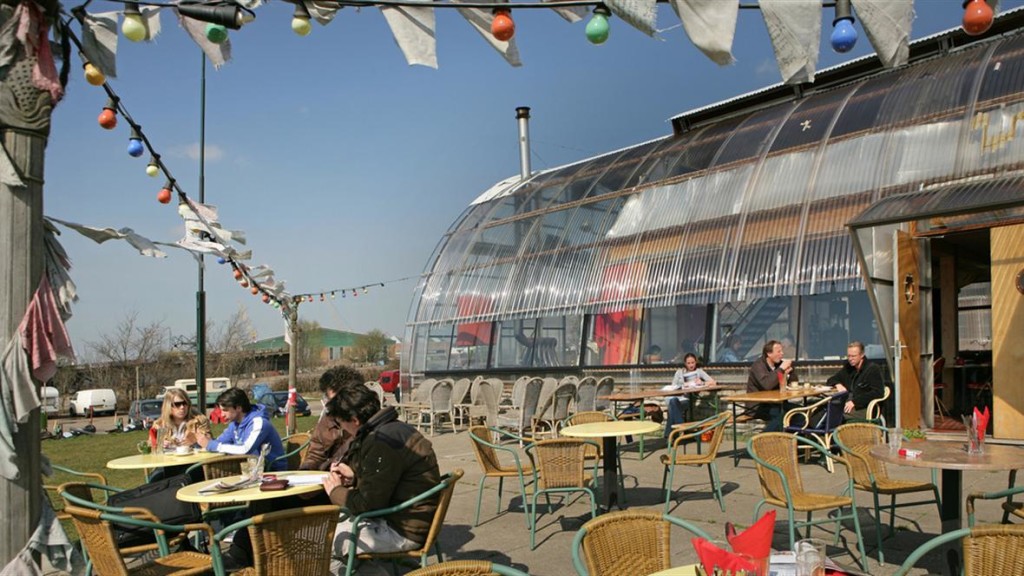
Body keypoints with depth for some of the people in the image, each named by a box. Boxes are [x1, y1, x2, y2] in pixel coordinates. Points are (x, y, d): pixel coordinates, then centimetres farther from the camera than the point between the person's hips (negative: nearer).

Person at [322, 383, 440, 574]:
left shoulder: (382, 443, -23)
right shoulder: (393, 428, 8)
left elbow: (368, 504, -21)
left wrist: (336, 492, -4)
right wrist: (354, 475, 13)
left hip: (404, 531, -10)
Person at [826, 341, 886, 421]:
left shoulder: (873, 369, 0)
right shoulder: (848, 367, 20)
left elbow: (878, 393, -11)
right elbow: (831, 380, 29)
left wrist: (855, 401, -19)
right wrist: (838, 384, 3)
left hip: (864, 409, -5)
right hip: (847, 405, 5)